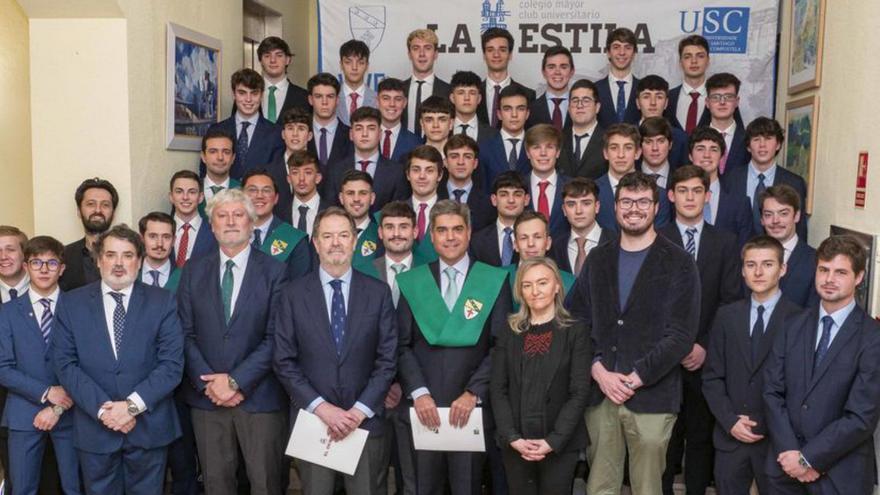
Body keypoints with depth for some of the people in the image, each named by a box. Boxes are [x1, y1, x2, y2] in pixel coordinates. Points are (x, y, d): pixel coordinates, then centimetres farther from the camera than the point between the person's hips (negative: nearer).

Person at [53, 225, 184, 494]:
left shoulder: (162, 302, -2)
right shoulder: (71, 303, 2)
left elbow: (172, 363, -8)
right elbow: (65, 363, -4)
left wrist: (132, 405, -16)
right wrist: (101, 408, -14)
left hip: (149, 426, -1)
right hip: (94, 427, 1)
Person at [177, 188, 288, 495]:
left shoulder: (274, 271, -2)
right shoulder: (194, 272, 8)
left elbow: (275, 338, -8)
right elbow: (186, 334, 2)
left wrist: (236, 381, -14)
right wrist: (209, 383, -9)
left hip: (259, 397, -2)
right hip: (206, 397, 3)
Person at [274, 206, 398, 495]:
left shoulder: (378, 293, 0)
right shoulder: (294, 295, -1)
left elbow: (387, 359, -2)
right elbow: (284, 362, -3)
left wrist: (359, 410, -10)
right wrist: (321, 407, -12)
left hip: (366, 420, 1)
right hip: (312, 419, 0)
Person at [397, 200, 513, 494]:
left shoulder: (494, 281, 3)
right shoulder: (412, 282, 8)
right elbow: (403, 345, 2)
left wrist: (474, 393, -11)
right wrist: (418, 392, -10)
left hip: (471, 408, -1)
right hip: (422, 408, 1)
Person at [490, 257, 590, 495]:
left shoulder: (576, 331, -1)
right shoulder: (509, 332, 6)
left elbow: (579, 392, -6)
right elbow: (498, 389, 2)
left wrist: (554, 440, -13)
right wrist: (513, 438, -9)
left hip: (560, 444, -2)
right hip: (515, 445, 2)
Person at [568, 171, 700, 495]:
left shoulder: (678, 263, -1)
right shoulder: (598, 258, 11)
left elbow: (682, 334, -9)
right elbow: (577, 319, 7)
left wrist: (634, 378, -14)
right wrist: (598, 370, -7)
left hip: (651, 397, -3)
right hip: (599, 393, 3)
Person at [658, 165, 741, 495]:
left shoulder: (725, 242, 6)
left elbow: (731, 301, 1)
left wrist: (705, 346, -8)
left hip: (706, 356, 1)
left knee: (701, 433, 10)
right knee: (666, 434, 6)